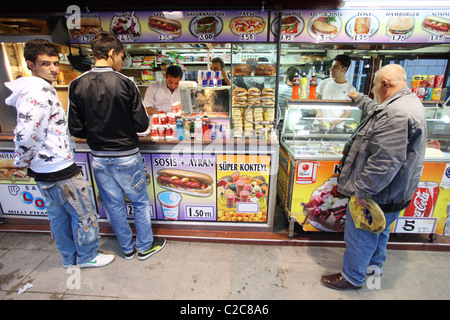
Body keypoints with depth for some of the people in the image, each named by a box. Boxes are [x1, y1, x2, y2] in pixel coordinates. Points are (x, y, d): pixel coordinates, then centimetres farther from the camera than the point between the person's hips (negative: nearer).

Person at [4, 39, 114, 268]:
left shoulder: (37, 90, 12)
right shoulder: (40, 92, -19)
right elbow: (26, 136, -25)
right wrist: (22, 162, -9)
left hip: (44, 170, 10)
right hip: (59, 169, -10)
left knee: (58, 215, 20)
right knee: (85, 214, 6)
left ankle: (69, 258, 37)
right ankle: (87, 257, 25)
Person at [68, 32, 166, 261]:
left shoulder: (77, 85, -3)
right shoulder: (125, 83, -14)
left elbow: (76, 129, -3)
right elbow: (141, 125, -13)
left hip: (99, 158, 4)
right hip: (126, 156, -4)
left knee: (114, 205, 18)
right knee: (140, 203, 15)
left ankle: (127, 249, 35)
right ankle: (145, 247, 31)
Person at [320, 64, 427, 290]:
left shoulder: (396, 115, -29)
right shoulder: (409, 102, 8)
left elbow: (384, 162, -34)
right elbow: (377, 110, 30)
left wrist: (362, 190, -26)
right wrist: (358, 98, 44)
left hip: (379, 194, -11)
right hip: (393, 191, 11)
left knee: (360, 234, 8)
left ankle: (352, 277, 29)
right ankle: (374, 264, 50)